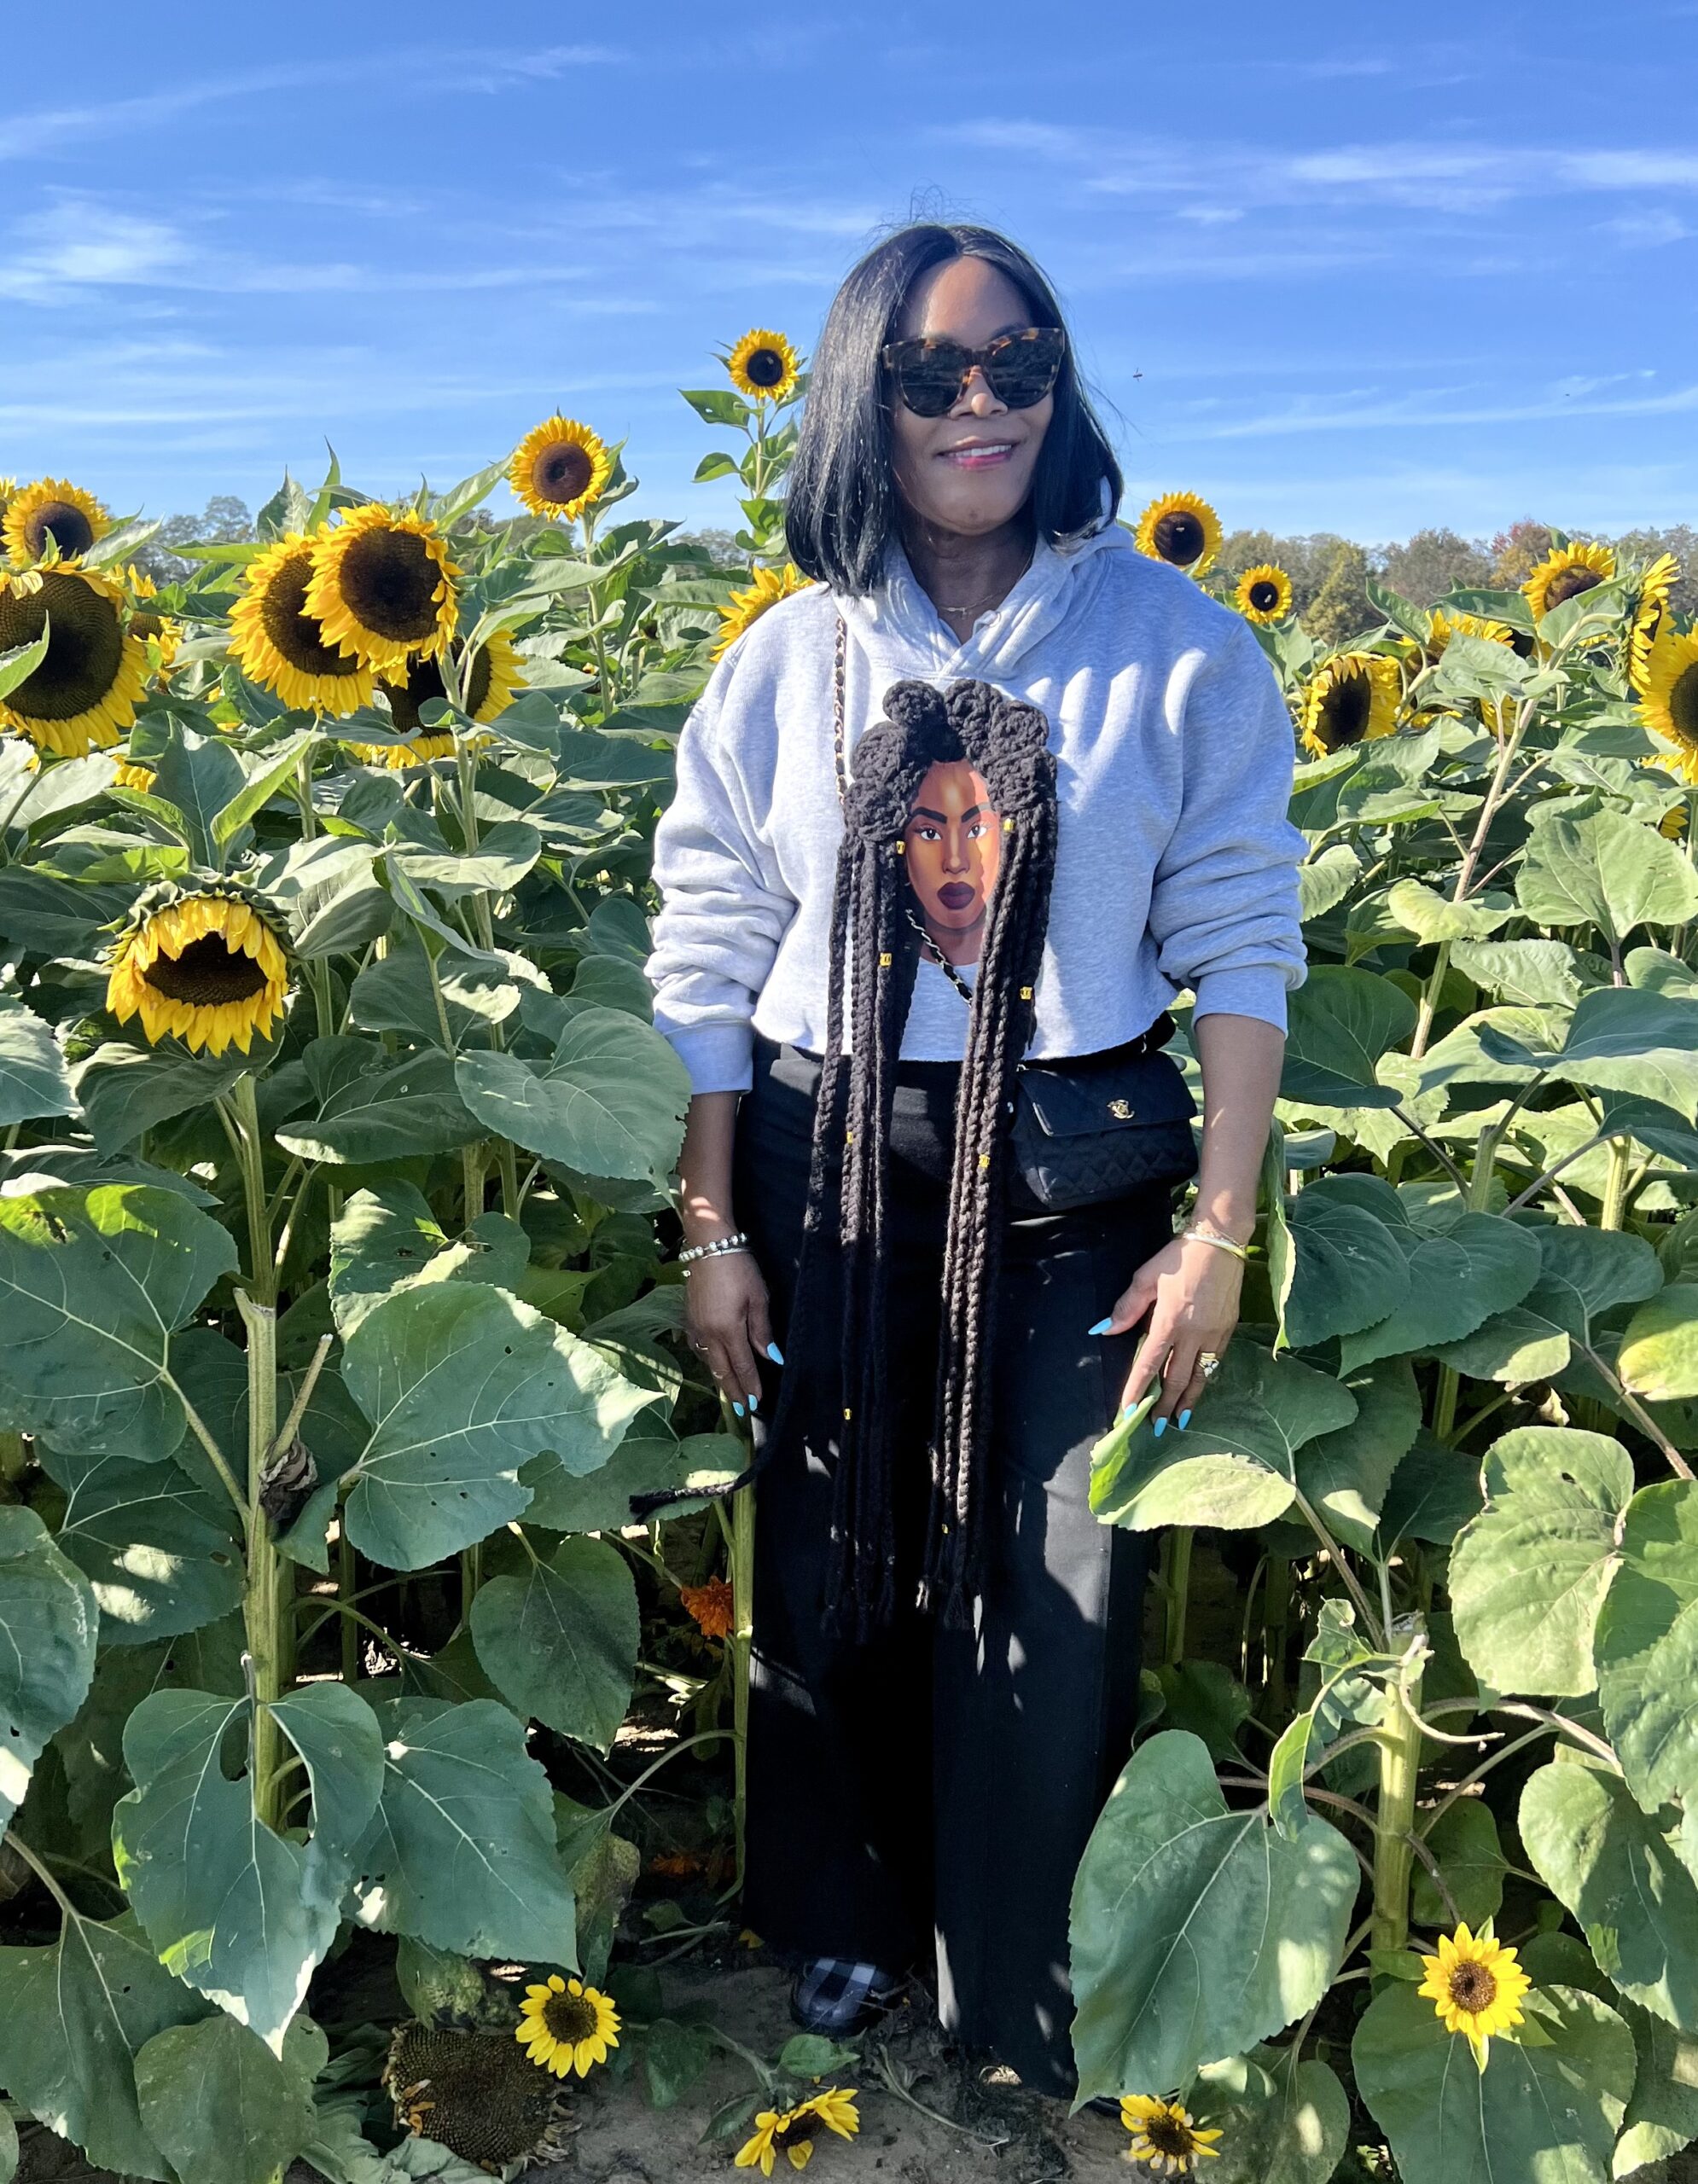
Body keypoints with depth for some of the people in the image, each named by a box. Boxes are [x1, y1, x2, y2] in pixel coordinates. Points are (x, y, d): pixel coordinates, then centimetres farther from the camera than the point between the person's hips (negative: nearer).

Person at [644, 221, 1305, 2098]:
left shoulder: (1174, 643, -2)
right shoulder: (792, 660, 2)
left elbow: (1239, 944, -2)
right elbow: (706, 958, 4)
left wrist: (1219, 1233, -6)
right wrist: (711, 1233, 1)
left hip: (1074, 1182, -1)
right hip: (827, 1181, 2)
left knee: (1053, 1608, 3)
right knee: (830, 1573, 13)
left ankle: (1033, 2010, 27)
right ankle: (844, 1924, 39)